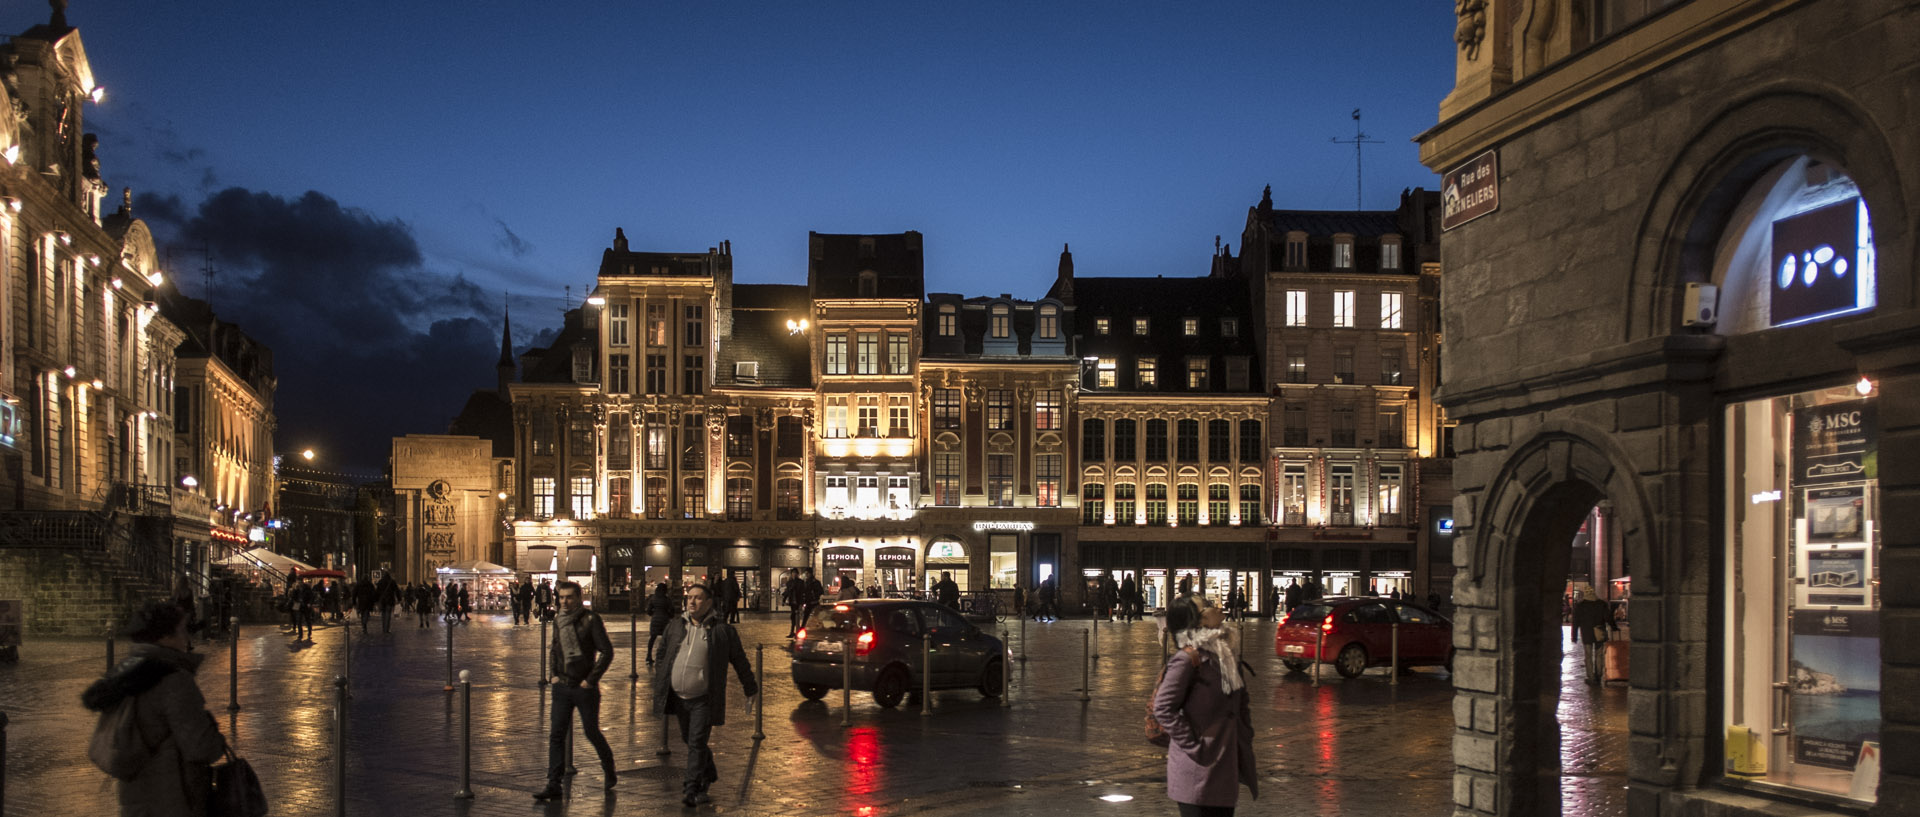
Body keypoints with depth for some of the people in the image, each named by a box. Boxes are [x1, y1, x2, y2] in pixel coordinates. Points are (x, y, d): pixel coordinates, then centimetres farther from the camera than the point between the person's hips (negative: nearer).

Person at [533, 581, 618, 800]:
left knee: (592, 732, 6)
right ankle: (553, 785, -1)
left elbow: (607, 651, -13)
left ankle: (609, 770, 30)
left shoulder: (591, 619, -12)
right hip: (562, 687, 5)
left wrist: (591, 679, -13)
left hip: (585, 688, -5)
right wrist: (554, 673, 11)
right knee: (556, 734, -1)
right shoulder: (558, 621, 7)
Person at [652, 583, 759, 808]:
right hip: (678, 697, 5)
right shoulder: (674, 627, 7)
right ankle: (708, 773, 39)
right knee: (688, 739, 17)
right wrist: (658, 687, 16)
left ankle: (692, 789, -4)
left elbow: (740, 661, 3)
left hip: (704, 699, -5)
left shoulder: (722, 630, -4)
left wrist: (750, 690, 7)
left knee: (697, 743, -9)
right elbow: (663, 656, 18)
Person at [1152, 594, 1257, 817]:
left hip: (1225, 765, 8)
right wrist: (1193, 746, -17)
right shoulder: (1187, 659, -16)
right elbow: (1163, 708, -19)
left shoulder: (1226, 653, 9)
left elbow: (1241, 704, 18)